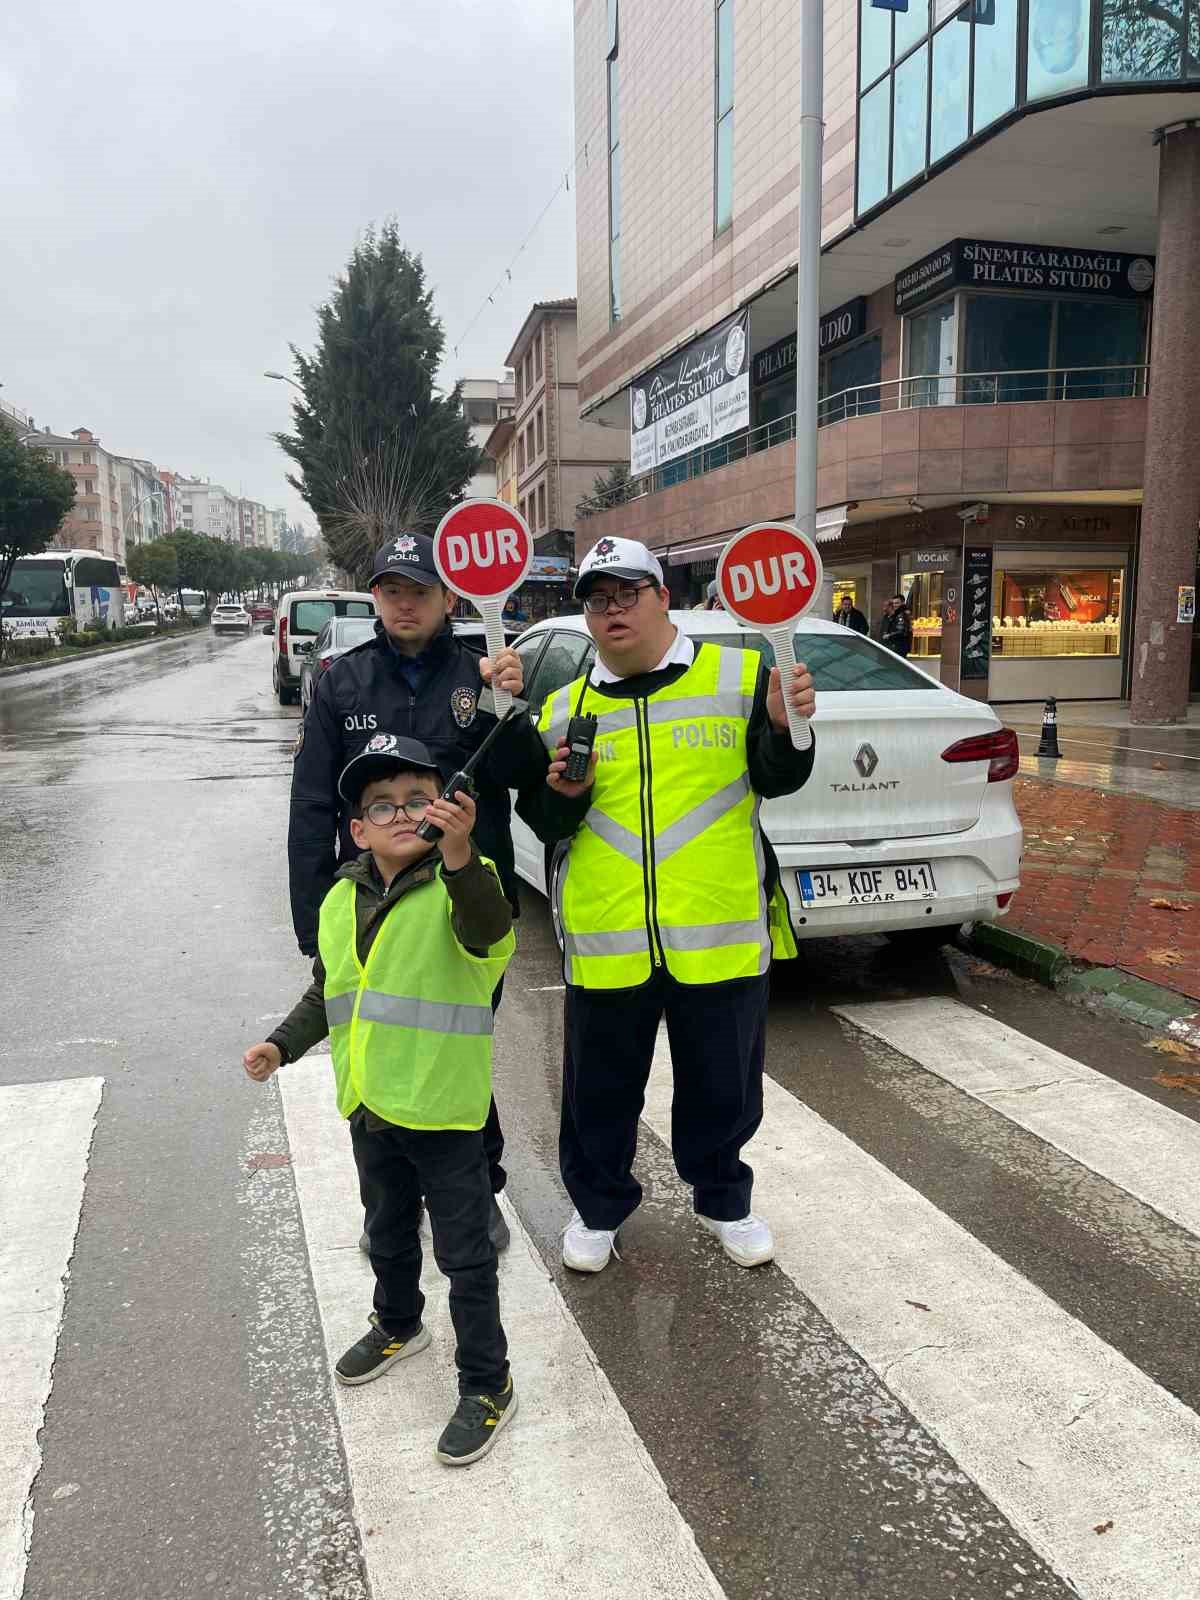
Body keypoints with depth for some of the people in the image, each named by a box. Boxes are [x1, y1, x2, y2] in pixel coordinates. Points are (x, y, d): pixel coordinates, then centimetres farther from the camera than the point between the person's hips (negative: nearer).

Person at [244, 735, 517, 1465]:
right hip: (370, 1107, 7)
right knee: (388, 1233, 28)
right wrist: (282, 1045, 4)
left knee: (465, 1253, 7)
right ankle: (398, 1326, 53)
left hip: (445, 1107, -6)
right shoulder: (342, 900, 2)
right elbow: (326, 992, 16)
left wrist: (459, 853, -59)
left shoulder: (462, 885, -18)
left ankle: (487, 1384, 24)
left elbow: (488, 929, -43)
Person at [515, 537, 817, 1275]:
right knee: (601, 1088, 15)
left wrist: (785, 728, -22)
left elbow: (778, 778, -1)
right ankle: (599, 1206, 39)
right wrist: (558, 793, -12)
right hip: (606, 941, 2)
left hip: (720, 934, -1)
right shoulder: (564, 709, 7)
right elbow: (543, 824, 11)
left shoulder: (738, 676, 1)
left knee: (723, 1084, 16)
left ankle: (724, 1199, 42)